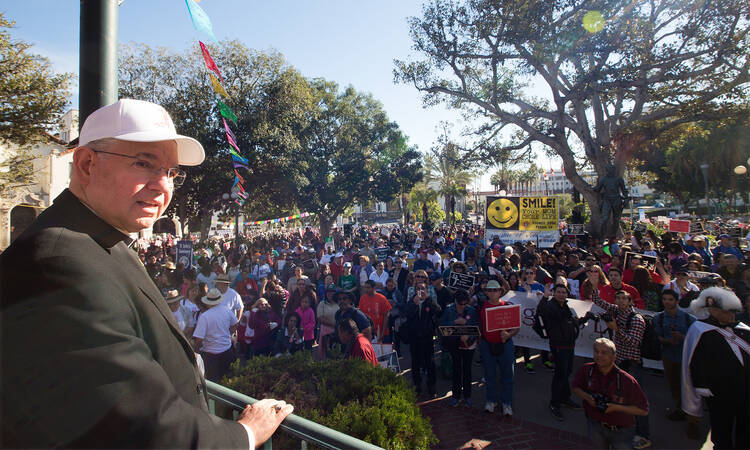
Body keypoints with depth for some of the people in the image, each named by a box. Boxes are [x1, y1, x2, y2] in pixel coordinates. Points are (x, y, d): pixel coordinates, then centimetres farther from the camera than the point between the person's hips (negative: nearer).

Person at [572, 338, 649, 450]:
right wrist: (587, 397, -16)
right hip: (595, 424, 2)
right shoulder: (587, 369, -13)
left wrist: (616, 407, -25)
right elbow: (575, 387, 5)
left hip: (620, 431, -2)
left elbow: (643, 410, -15)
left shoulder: (626, 380, -22)